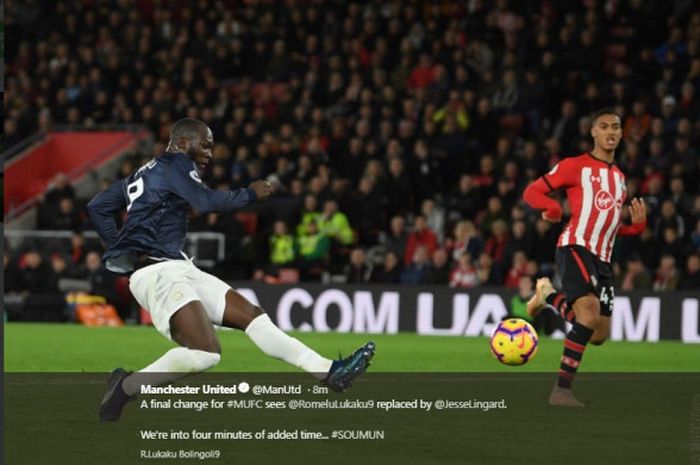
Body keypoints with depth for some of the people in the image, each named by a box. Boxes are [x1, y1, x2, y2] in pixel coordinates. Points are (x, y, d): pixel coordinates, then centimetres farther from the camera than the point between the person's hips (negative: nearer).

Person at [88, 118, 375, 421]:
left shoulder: (143, 174, 24)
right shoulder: (174, 165, -4)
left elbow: (97, 207, 26)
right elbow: (208, 202, -17)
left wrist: (120, 248, 27)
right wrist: (250, 194, -2)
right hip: (158, 273, -11)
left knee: (252, 316, 5)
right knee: (205, 353, -27)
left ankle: (328, 373, 2)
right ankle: (125, 387, -13)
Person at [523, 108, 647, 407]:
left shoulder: (620, 178, 22)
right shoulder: (575, 166, 2)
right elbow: (532, 192, 1)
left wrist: (637, 224, 8)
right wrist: (554, 210, -18)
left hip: (603, 258, 7)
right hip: (575, 247, -7)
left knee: (598, 336, 5)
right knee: (591, 314, -28)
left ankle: (549, 296, 30)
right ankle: (562, 389, -24)